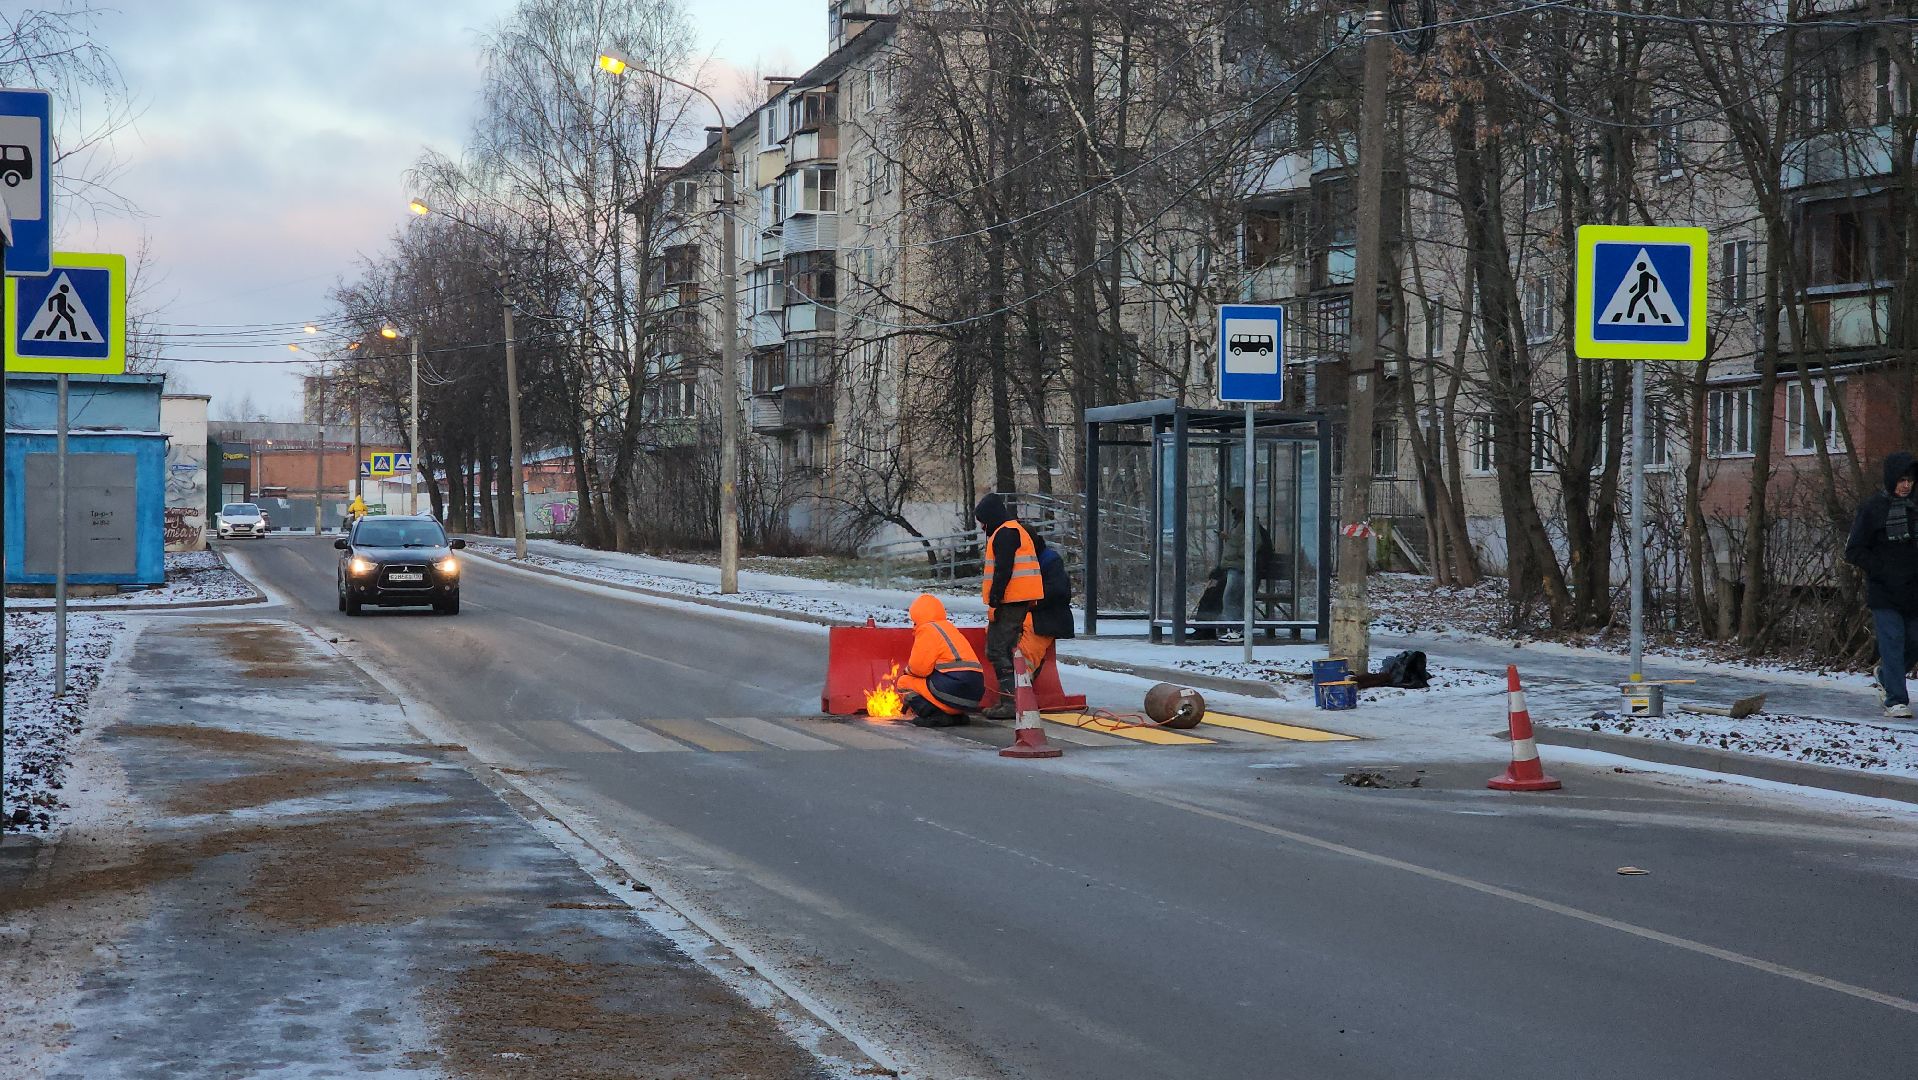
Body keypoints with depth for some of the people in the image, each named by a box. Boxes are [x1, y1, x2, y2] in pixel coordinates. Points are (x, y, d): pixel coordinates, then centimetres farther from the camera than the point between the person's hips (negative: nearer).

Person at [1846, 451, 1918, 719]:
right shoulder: (1873, 508, -4)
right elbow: (1853, 551, -5)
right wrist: (1882, 571, -15)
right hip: (1884, 594, -5)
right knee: (1892, 642, -9)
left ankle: (1886, 677, 34)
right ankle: (1896, 700, -7)